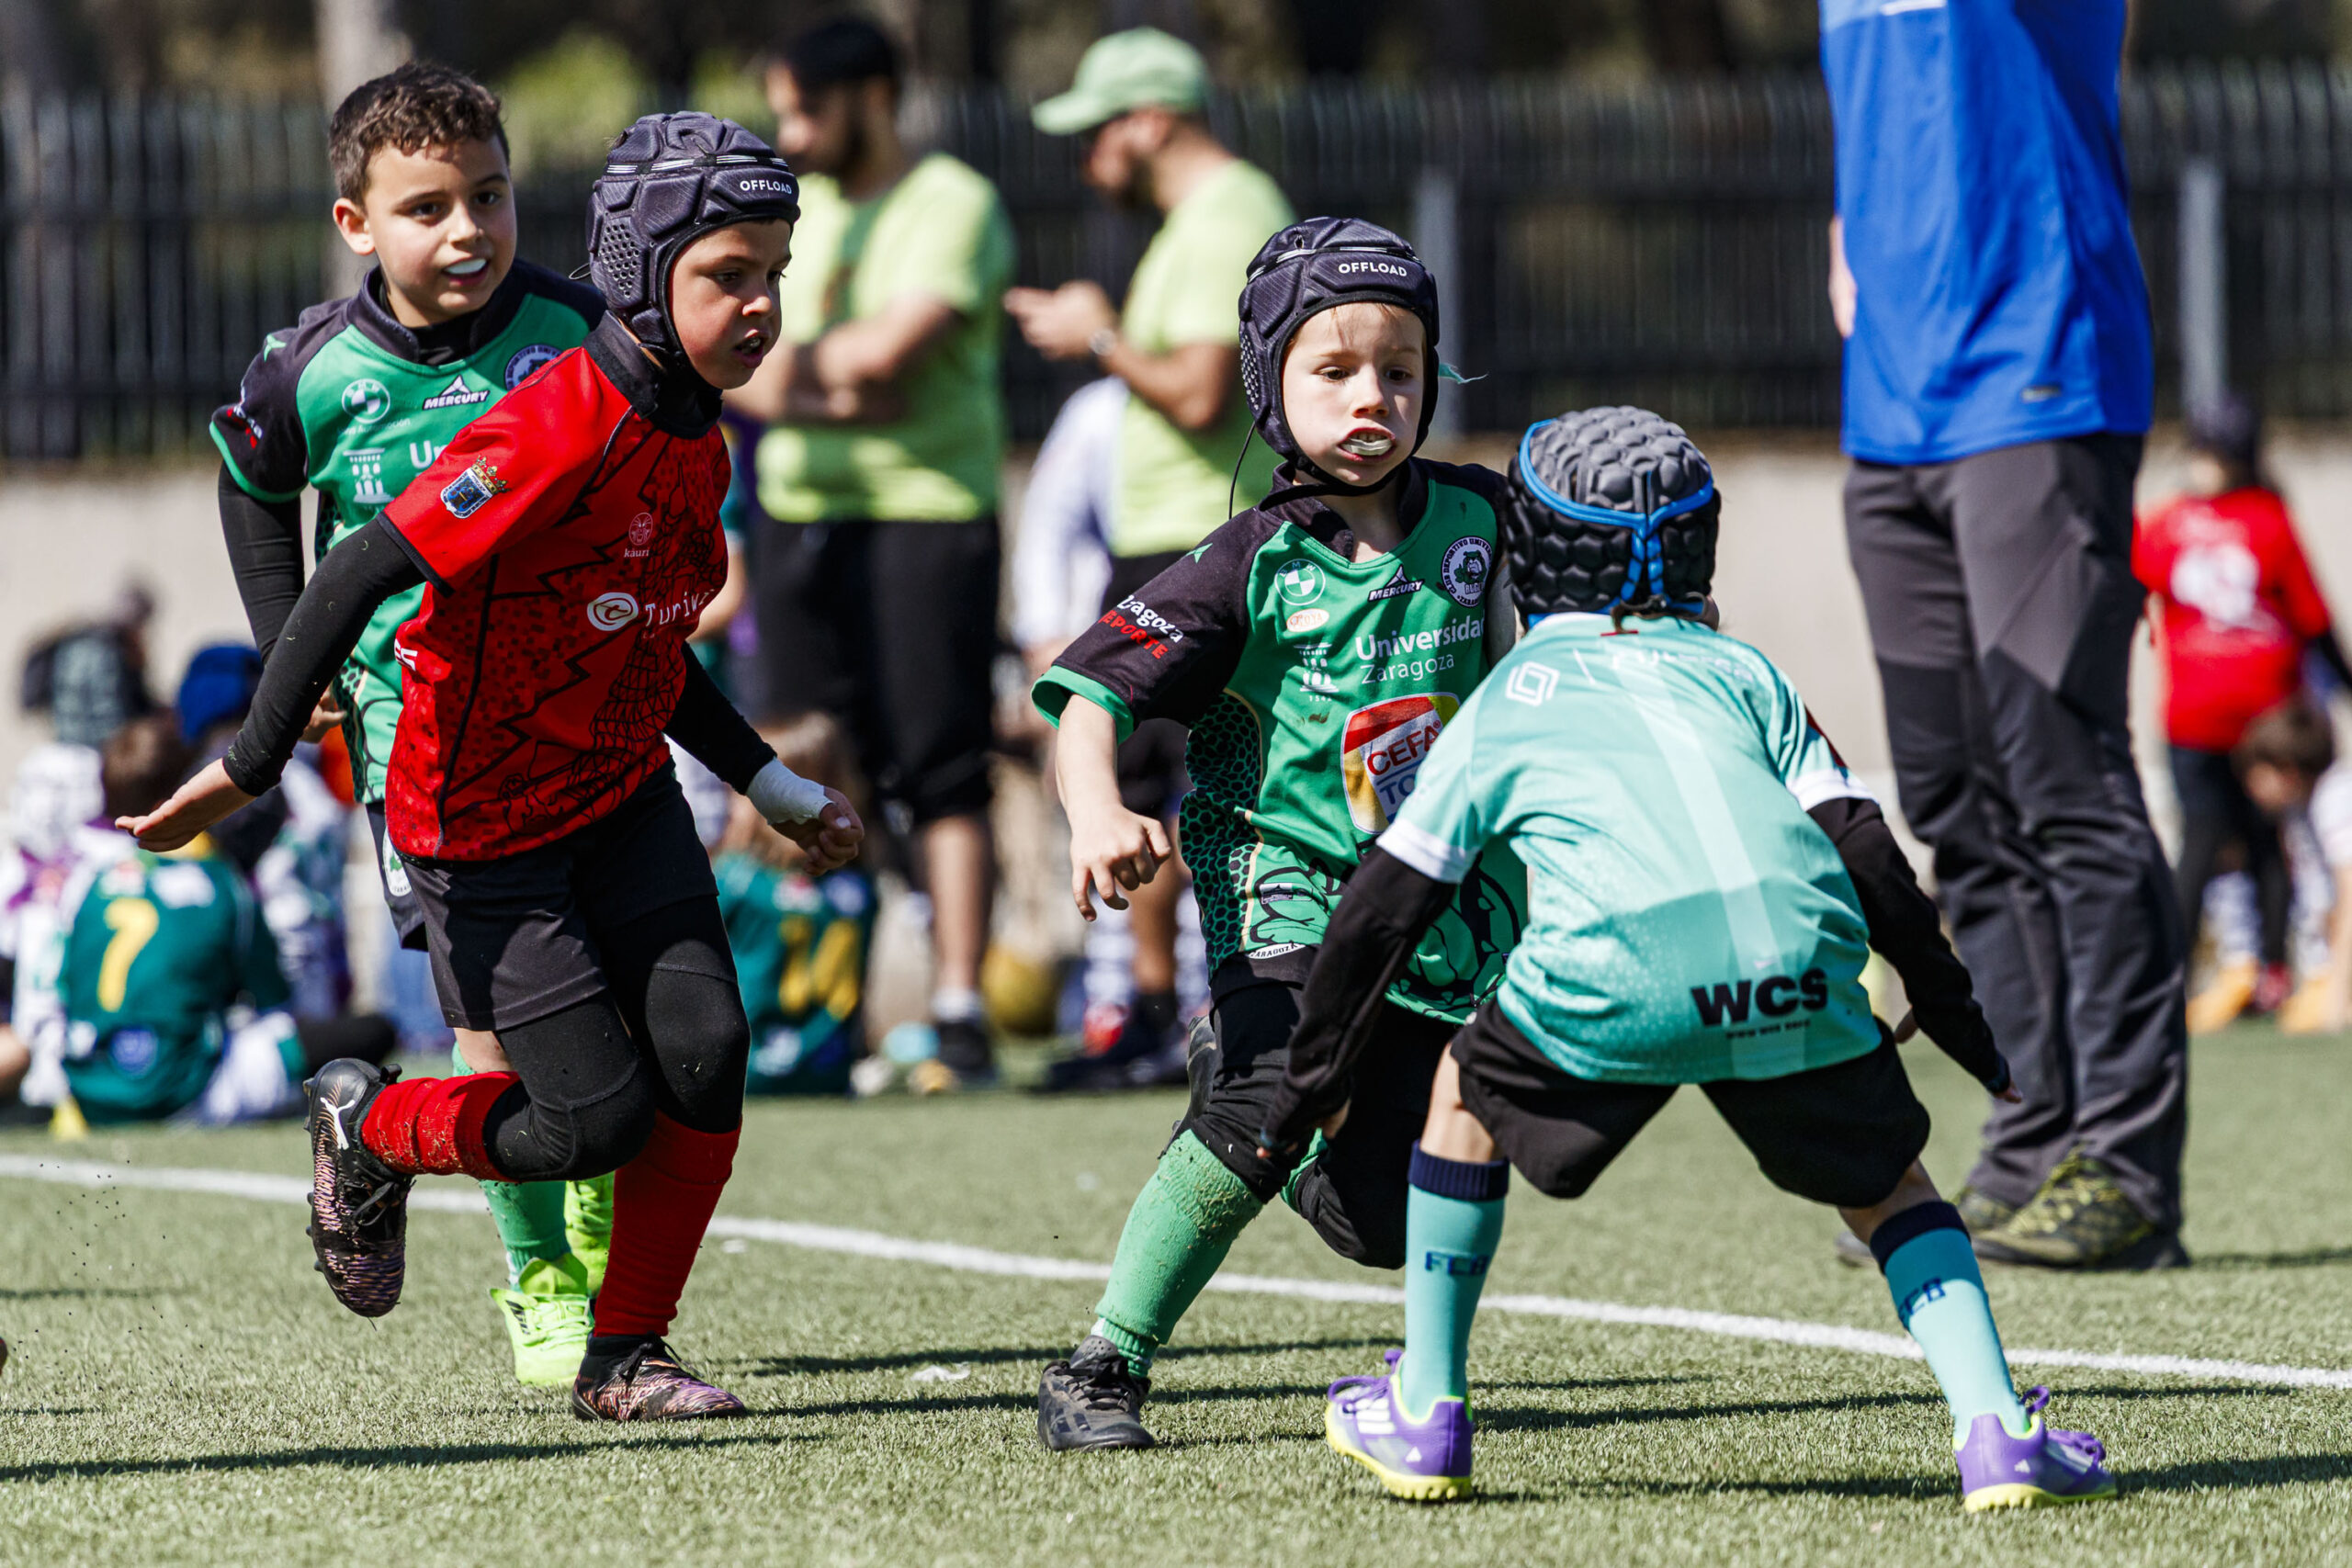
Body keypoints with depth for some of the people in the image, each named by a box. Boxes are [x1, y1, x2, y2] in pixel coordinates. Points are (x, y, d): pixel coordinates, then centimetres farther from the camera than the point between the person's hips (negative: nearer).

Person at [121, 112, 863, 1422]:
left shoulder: (697, 447, 2)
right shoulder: (561, 432, -25)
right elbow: (361, 577, -26)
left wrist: (779, 791, 18)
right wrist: (250, 772, -26)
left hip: (625, 792, 7)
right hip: (486, 821, -7)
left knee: (705, 1057, -7)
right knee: (600, 1121, -6)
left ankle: (626, 1358, 10)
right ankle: (371, 1130, 24)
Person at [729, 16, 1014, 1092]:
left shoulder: (950, 204, -5)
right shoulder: (789, 215, 17)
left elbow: (891, 346, -18)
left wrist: (795, 361, 0)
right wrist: (826, 391, -11)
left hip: (928, 512, -7)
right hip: (801, 511, 7)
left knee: (941, 775, -8)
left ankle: (958, 1014, -9)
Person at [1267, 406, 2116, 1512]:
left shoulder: (1502, 705, 28)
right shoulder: (1741, 671, 31)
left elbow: (1380, 911, 29)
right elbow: (1866, 852, 23)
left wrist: (1312, 1085, 41)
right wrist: (1966, 1031, 31)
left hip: (1616, 968, -1)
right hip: (1796, 954, 1)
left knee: (1469, 1095, 27)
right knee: (1885, 1187, 21)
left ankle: (1425, 1416, 30)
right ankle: (1994, 1430, 1)